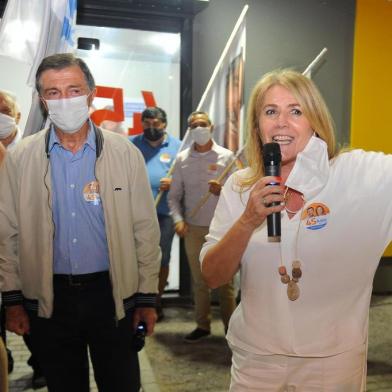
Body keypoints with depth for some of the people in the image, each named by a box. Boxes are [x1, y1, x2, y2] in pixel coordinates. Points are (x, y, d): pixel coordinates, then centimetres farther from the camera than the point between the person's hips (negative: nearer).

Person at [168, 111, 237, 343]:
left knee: (225, 280, 4)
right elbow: (174, 195, 6)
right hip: (193, 229, 2)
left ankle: (230, 325, 18)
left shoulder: (226, 156, -1)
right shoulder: (182, 159, 5)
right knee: (199, 280, 11)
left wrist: (221, 191, -23)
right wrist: (178, 220, -8)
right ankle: (203, 325, 24)